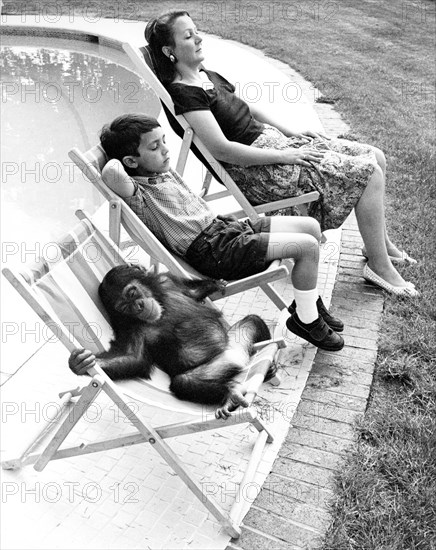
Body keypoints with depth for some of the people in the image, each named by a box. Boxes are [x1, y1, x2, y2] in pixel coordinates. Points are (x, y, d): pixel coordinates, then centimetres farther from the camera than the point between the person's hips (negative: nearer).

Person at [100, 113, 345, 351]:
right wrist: (114, 160, -17)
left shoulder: (167, 171, 14)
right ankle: (306, 320, 5)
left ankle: (310, 299, 24)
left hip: (225, 225, 10)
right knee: (308, 246, -15)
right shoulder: (138, 194, -15)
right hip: (213, 251, -10)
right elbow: (112, 174, -35)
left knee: (311, 226, 8)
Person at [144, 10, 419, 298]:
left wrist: (291, 132, 10)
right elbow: (222, 149, -23)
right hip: (258, 170, -10)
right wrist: (284, 156, -18)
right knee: (369, 174, -12)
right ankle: (380, 266, 1)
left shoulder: (205, 76, 12)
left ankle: (382, 242, 23)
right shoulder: (184, 94, -16)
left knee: (376, 157, 7)